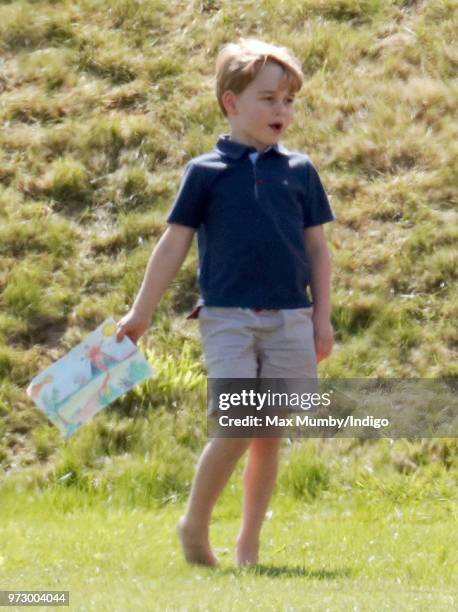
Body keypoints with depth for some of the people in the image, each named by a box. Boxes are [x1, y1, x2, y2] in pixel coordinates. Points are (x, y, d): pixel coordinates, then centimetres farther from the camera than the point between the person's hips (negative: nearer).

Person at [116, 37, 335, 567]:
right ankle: (194, 524, 5)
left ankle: (248, 543, 15)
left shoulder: (300, 172, 9)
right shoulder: (206, 172, 1)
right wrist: (140, 314, 3)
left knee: (269, 435, 5)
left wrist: (322, 318, 7)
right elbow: (174, 244, 4)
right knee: (235, 428, -14)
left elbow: (316, 248, 13)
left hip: (289, 320, 3)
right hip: (228, 318, -3)